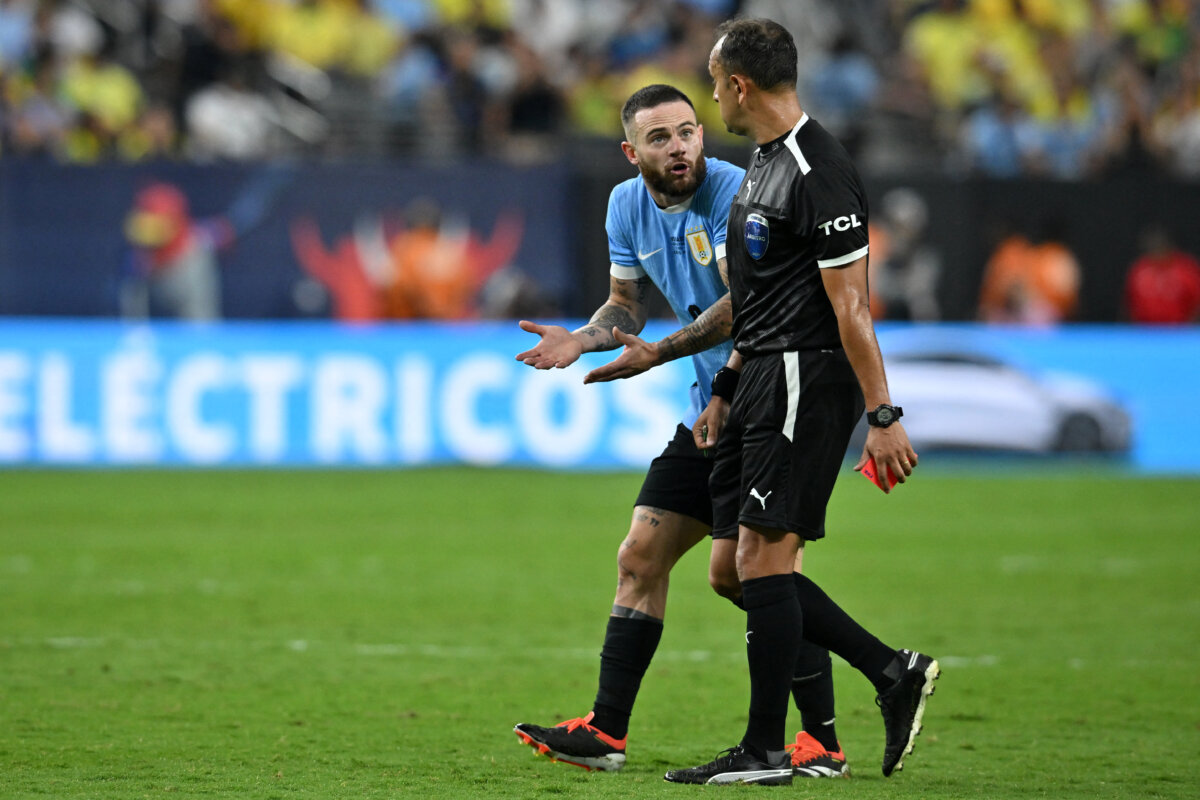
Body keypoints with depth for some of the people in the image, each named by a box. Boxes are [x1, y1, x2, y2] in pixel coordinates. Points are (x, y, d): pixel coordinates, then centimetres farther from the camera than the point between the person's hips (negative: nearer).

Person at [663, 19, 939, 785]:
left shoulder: (818, 175, -16)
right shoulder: (764, 163, 16)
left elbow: (851, 304, -19)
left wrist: (883, 415, -19)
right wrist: (726, 389, 25)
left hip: (805, 379, -10)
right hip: (763, 379, 10)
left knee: (763, 557, -8)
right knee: (740, 569, 8)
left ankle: (766, 752, -2)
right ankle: (894, 673, 13)